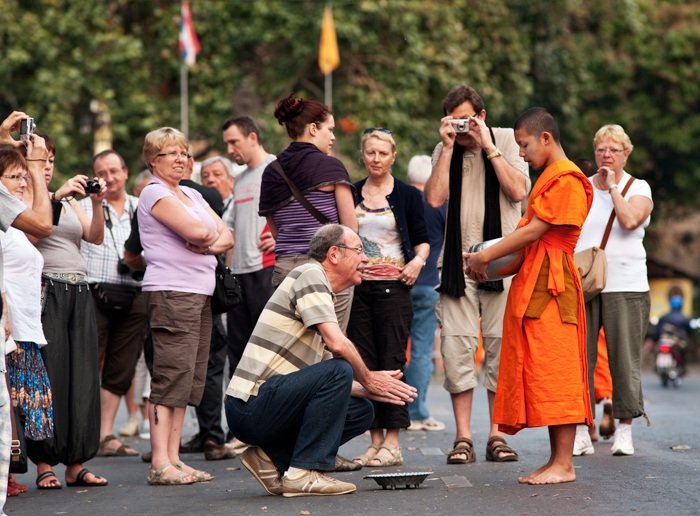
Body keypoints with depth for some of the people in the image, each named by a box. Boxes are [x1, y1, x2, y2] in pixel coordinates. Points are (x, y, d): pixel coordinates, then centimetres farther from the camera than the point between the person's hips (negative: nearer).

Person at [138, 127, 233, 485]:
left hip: (200, 294, 9)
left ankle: (173, 459, 9)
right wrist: (210, 236, 4)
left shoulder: (193, 195, 22)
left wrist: (210, 244, -6)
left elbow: (226, 236, 15)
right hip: (172, 292, -9)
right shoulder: (155, 193, -4)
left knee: (189, 379, 7)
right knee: (173, 375, -13)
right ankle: (160, 464, -15)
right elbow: (196, 230, -17)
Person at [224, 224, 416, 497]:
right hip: (252, 405, -10)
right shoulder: (309, 274, -6)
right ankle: (304, 473, -20)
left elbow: (331, 383, 20)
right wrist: (366, 379, -4)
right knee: (338, 370, -24)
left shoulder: (321, 287, 23)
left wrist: (368, 389, 3)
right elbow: (337, 344, -21)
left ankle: (272, 457, 6)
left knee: (361, 411, 8)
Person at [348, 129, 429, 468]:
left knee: (391, 361, -6)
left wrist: (418, 260, -14)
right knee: (363, 363, 2)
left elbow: (422, 239, 6)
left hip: (392, 286, -3)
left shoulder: (407, 195, 3)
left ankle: (392, 442, -4)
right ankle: (375, 440, 7)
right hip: (357, 285, 3)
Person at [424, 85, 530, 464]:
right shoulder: (443, 152, 9)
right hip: (458, 261, 2)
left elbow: (518, 191, -11)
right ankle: (462, 438, -3)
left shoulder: (506, 141, 4)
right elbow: (434, 199, -7)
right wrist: (449, 147, -7)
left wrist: (488, 147, -11)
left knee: (500, 345, -2)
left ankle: (497, 435, 4)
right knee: (457, 345, -5)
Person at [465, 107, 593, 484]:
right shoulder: (548, 178, 23)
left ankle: (564, 464, -11)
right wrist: (487, 261, 7)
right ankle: (555, 460, 10)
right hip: (531, 284, 10)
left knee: (555, 372, -11)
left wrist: (486, 257, -10)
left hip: (551, 285, -10)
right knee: (538, 372, 8)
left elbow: (534, 231, -15)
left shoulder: (565, 178, -9)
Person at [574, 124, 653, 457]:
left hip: (625, 286, -2)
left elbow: (630, 220, -14)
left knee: (624, 359, -2)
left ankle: (624, 429, 5)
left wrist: (612, 187, -6)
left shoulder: (638, 188, 6)